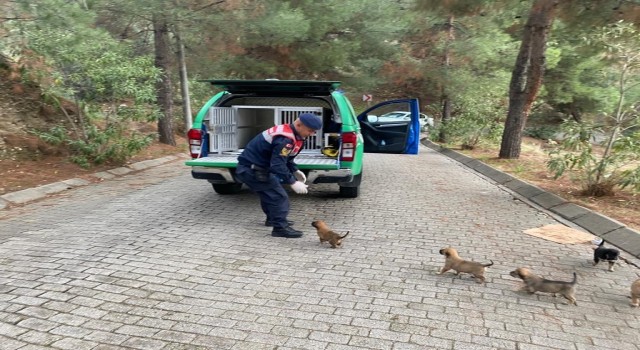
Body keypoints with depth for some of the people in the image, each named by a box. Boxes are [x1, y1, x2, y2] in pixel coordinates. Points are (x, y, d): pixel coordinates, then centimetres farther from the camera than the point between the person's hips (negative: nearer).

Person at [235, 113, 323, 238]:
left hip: (251, 167, 11)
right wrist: (293, 182, -29)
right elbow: (277, 165, -32)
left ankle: (273, 219, 43)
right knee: (279, 196, -9)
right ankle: (280, 227, -3)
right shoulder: (285, 139, -25)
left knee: (269, 193, 27)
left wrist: (295, 171, 8)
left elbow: (283, 158, 18)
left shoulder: (287, 132, 7)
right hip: (251, 170, -11)